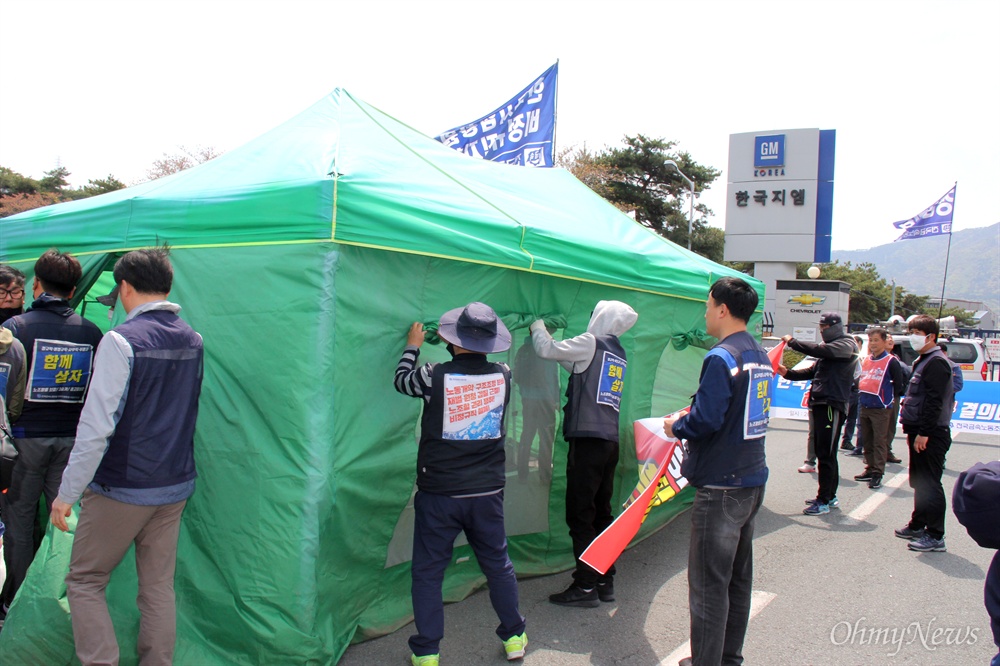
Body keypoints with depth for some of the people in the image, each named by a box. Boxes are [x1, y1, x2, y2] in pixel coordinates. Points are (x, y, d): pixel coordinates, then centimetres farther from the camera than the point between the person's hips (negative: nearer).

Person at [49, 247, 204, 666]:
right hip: (176, 486, 6)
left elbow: (97, 425, -18)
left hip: (121, 489, -6)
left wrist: (67, 493, -11)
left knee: (83, 583, 10)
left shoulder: (121, 340, -15)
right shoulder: (192, 340, 5)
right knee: (158, 587, 13)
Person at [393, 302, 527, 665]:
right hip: (487, 492, 3)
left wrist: (412, 346, 21)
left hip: (438, 495, -3)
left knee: (427, 572, 10)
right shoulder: (503, 376, -7)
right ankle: (514, 636, 30)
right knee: (497, 564, 18)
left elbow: (401, 381, 6)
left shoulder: (435, 376, -15)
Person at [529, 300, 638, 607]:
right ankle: (605, 582, 20)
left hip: (587, 440, -8)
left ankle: (586, 586, 0)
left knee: (580, 515, -3)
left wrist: (538, 326, 19)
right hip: (610, 441, 8)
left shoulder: (591, 343, -5)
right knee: (601, 512, 14)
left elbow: (547, 350, -1)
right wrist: (547, 334, 32)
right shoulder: (619, 354, 19)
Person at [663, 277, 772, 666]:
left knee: (709, 582, -1)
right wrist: (690, 419, 16)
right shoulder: (760, 356, 11)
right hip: (753, 479, 10)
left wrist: (675, 427, -5)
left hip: (721, 486, -10)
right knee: (738, 576, 18)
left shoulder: (722, 357, -18)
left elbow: (705, 419, -24)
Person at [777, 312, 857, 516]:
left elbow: (819, 350, -22)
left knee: (826, 454, -8)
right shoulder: (830, 346, 21)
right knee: (822, 452, 14)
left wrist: (792, 342, -12)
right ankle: (830, 495, 24)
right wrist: (788, 373, 8)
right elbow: (813, 371, 21)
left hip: (833, 405, -9)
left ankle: (824, 501, -4)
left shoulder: (846, 345, -7)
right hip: (819, 404, 9)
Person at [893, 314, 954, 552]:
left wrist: (924, 433, -23)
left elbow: (934, 401, -21)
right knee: (919, 482, 18)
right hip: (920, 433, 10)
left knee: (930, 485, -6)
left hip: (931, 436, -10)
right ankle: (917, 526, 29)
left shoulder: (937, 362, -15)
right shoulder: (923, 361, 17)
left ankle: (935, 537, -1)